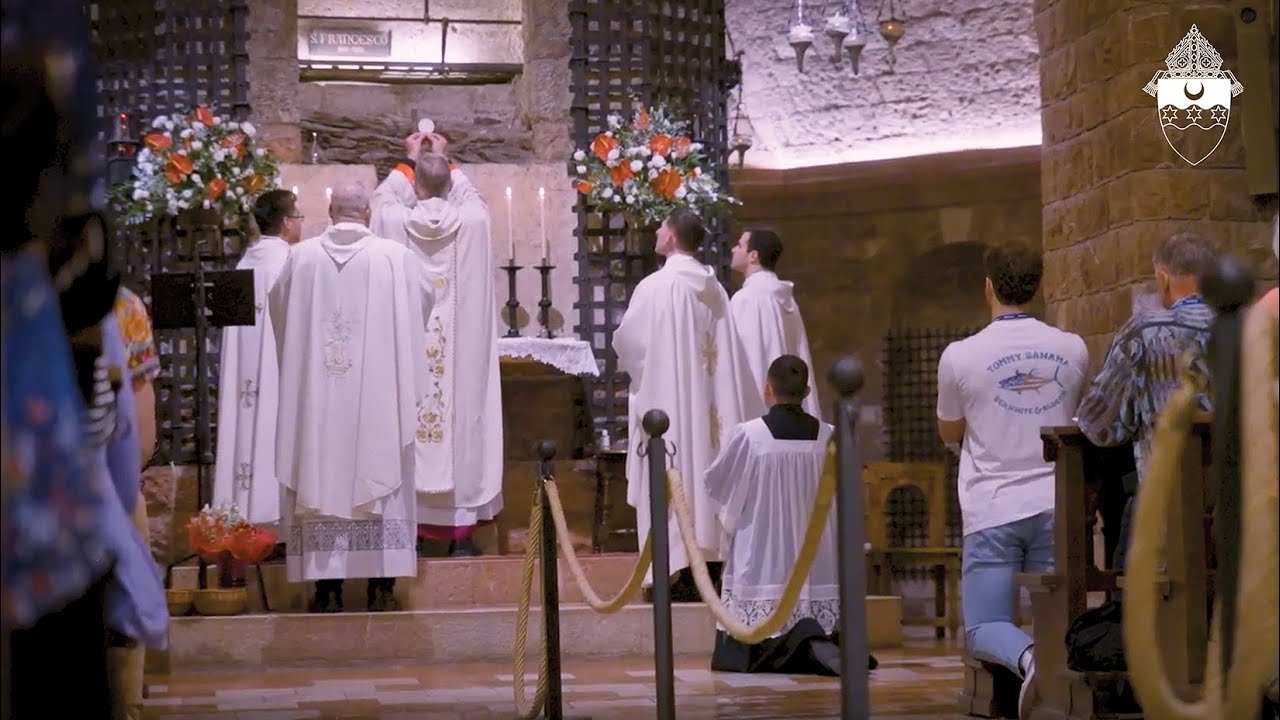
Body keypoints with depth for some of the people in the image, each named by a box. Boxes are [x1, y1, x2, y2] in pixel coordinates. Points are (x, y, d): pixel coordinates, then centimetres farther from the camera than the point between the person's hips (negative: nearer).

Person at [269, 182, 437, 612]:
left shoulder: (301, 257, -2)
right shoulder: (395, 257, -4)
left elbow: (278, 308, 15)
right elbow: (426, 297, 14)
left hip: (316, 394, 1)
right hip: (379, 395, -1)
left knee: (321, 476, 4)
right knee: (379, 478, 4)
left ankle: (327, 588, 4)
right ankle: (381, 586, 3)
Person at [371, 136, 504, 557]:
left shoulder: (394, 221, -6)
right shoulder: (472, 221, -5)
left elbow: (382, 197, 18)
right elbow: (471, 195, 20)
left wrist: (410, 160, 28)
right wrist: (443, 161, 31)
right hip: (460, 350, 0)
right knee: (462, 416, 5)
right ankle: (461, 530, 8)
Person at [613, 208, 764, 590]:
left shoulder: (655, 286, -12)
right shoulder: (714, 289, 6)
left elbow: (627, 341, -7)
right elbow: (728, 352, 5)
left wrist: (636, 363, 14)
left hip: (665, 398, -6)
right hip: (706, 398, 6)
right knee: (703, 465, 10)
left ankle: (671, 558, -4)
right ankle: (706, 545, 11)